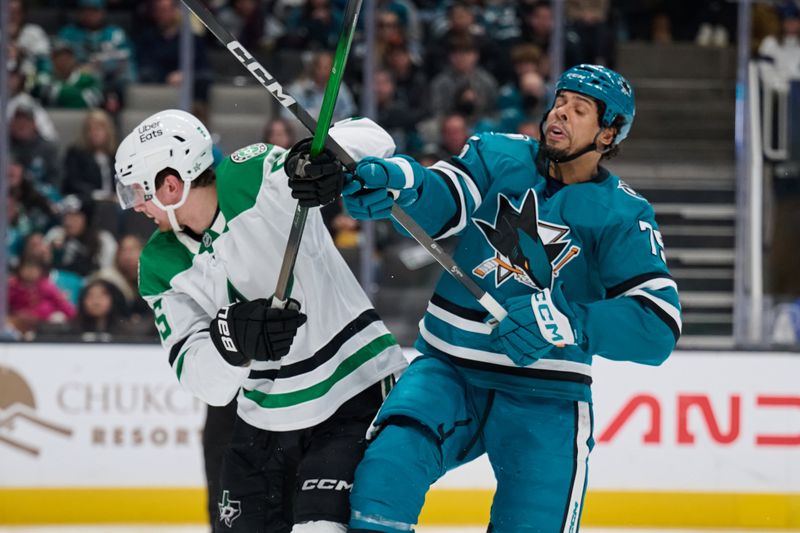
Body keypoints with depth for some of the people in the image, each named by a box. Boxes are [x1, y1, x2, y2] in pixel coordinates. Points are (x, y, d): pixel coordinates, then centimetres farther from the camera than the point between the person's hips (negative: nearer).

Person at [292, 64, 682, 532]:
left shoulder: (623, 216, -4)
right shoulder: (497, 158, 3)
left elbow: (659, 327, -15)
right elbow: (438, 203, -16)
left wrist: (567, 322, -30)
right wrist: (400, 181, -40)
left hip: (545, 402, -1)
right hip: (448, 371, 1)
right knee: (391, 459, -25)